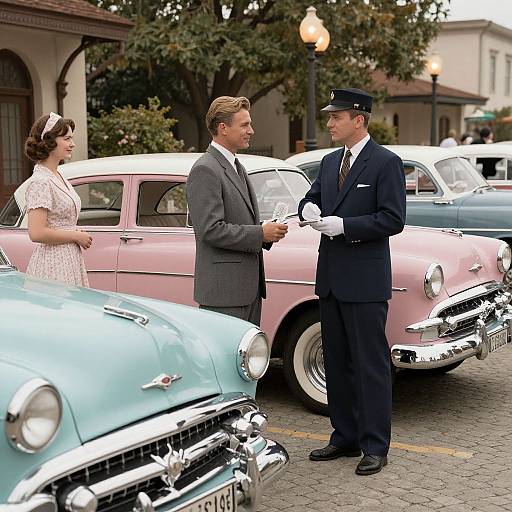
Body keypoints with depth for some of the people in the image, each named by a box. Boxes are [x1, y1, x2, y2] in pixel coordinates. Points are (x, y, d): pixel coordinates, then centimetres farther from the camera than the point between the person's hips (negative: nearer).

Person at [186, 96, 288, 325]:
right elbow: (211, 230, -21)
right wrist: (261, 233, -16)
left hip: (249, 287, 9)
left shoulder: (237, 168, 18)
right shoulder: (205, 171, -13)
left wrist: (268, 232, 6)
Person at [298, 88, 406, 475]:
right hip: (331, 278, 8)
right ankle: (346, 437, 25)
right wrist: (309, 208, -6)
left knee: (370, 364, -1)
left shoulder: (386, 163, -9)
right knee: (337, 363, 14)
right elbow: (313, 197, 18)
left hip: (365, 281, -7)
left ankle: (375, 447, 7)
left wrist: (343, 225, -18)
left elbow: (393, 220, -14)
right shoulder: (330, 161, 13)